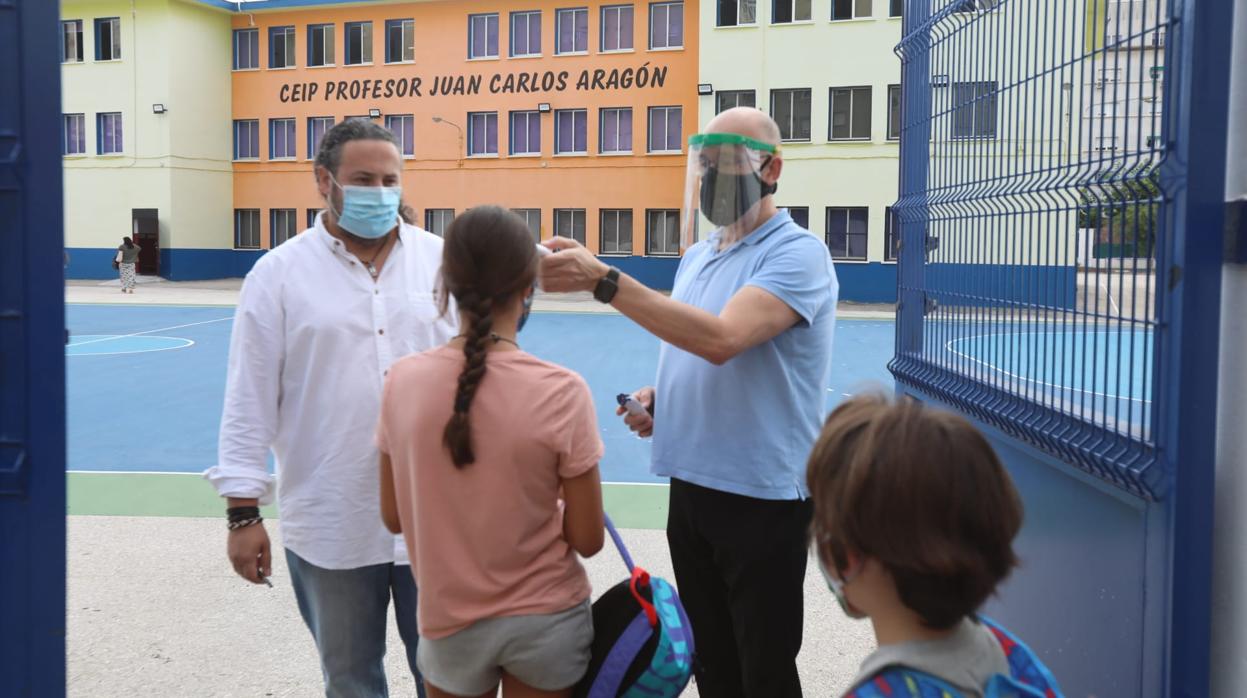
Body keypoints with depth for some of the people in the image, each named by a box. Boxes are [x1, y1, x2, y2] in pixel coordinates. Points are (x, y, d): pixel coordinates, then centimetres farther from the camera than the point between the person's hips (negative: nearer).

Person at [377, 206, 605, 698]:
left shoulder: (404, 381, -12)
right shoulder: (560, 392, -19)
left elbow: (394, 518, -1)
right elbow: (587, 540, -12)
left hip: (449, 624, 1)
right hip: (545, 621, -1)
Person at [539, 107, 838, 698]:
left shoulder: (796, 252, -14)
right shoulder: (695, 257, 12)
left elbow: (721, 339, -30)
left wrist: (606, 281, -33)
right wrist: (657, 398, 2)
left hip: (762, 497, -7)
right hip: (690, 488, 8)